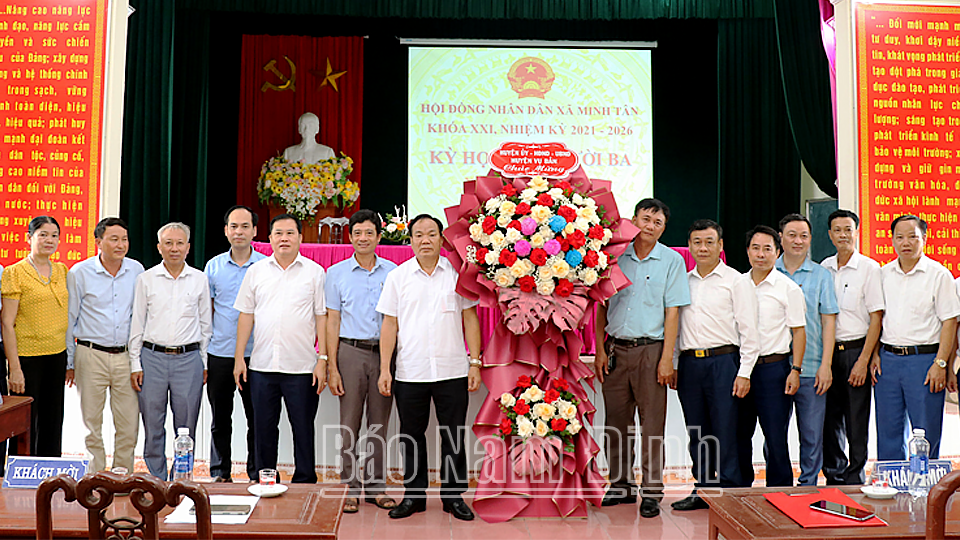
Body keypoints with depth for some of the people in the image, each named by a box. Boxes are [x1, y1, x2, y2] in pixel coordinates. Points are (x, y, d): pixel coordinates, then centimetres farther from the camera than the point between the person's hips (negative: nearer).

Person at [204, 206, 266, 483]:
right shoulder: (213, 266, 7)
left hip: (256, 355, -2)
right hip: (219, 355, 2)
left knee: (258, 419, 4)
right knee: (220, 420, 10)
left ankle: (257, 475, 16)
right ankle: (219, 474, 23)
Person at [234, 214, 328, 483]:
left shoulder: (315, 272, 3)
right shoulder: (256, 271, 9)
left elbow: (322, 317, 1)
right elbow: (246, 315, 11)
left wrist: (323, 359, -6)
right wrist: (239, 357, 6)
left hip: (302, 367, -2)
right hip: (262, 366, 2)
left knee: (303, 428, 4)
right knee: (264, 428, 9)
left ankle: (305, 483, 16)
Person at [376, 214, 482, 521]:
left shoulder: (457, 273, 3)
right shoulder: (397, 276, 4)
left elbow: (470, 319, 6)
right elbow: (390, 325, 4)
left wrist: (475, 362, 0)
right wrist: (384, 369, -1)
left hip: (453, 371, 0)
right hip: (409, 373, 1)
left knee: (454, 437, 7)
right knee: (411, 436, 9)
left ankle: (453, 495, 20)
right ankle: (414, 495, 23)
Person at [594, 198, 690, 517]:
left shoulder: (672, 261, 2)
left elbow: (672, 311, -2)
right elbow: (602, 306, 10)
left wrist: (666, 359, -8)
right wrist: (600, 350, 3)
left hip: (650, 349, -3)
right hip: (615, 348, 3)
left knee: (652, 423, 0)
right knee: (616, 420, 8)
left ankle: (652, 491, 9)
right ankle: (621, 485, 21)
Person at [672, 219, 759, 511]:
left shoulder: (736, 281, 0)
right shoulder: (683, 282, 14)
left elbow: (749, 331, -3)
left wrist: (744, 373, -9)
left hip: (722, 361, -4)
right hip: (689, 363, 5)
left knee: (725, 431, -3)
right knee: (697, 432, 10)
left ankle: (730, 491, 8)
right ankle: (703, 489, 20)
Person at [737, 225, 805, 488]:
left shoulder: (788, 288, -1)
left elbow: (798, 331, -1)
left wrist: (795, 370, -9)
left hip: (774, 366, -4)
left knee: (775, 436, -1)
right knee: (739, 434, 9)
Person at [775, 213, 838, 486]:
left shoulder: (821, 275, 6)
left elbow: (828, 321, 4)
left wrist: (826, 364, -5)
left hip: (811, 368, 0)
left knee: (812, 433, 3)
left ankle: (808, 485, 16)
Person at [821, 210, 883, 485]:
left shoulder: (869, 268, -5)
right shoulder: (824, 268, 9)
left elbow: (876, 318, -8)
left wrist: (863, 360, -14)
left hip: (856, 350, -4)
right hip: (828, 351, 4)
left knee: (856, 421, 0)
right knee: (830, 419, 9)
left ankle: (855, 478, 11)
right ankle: (834, 477, 22)